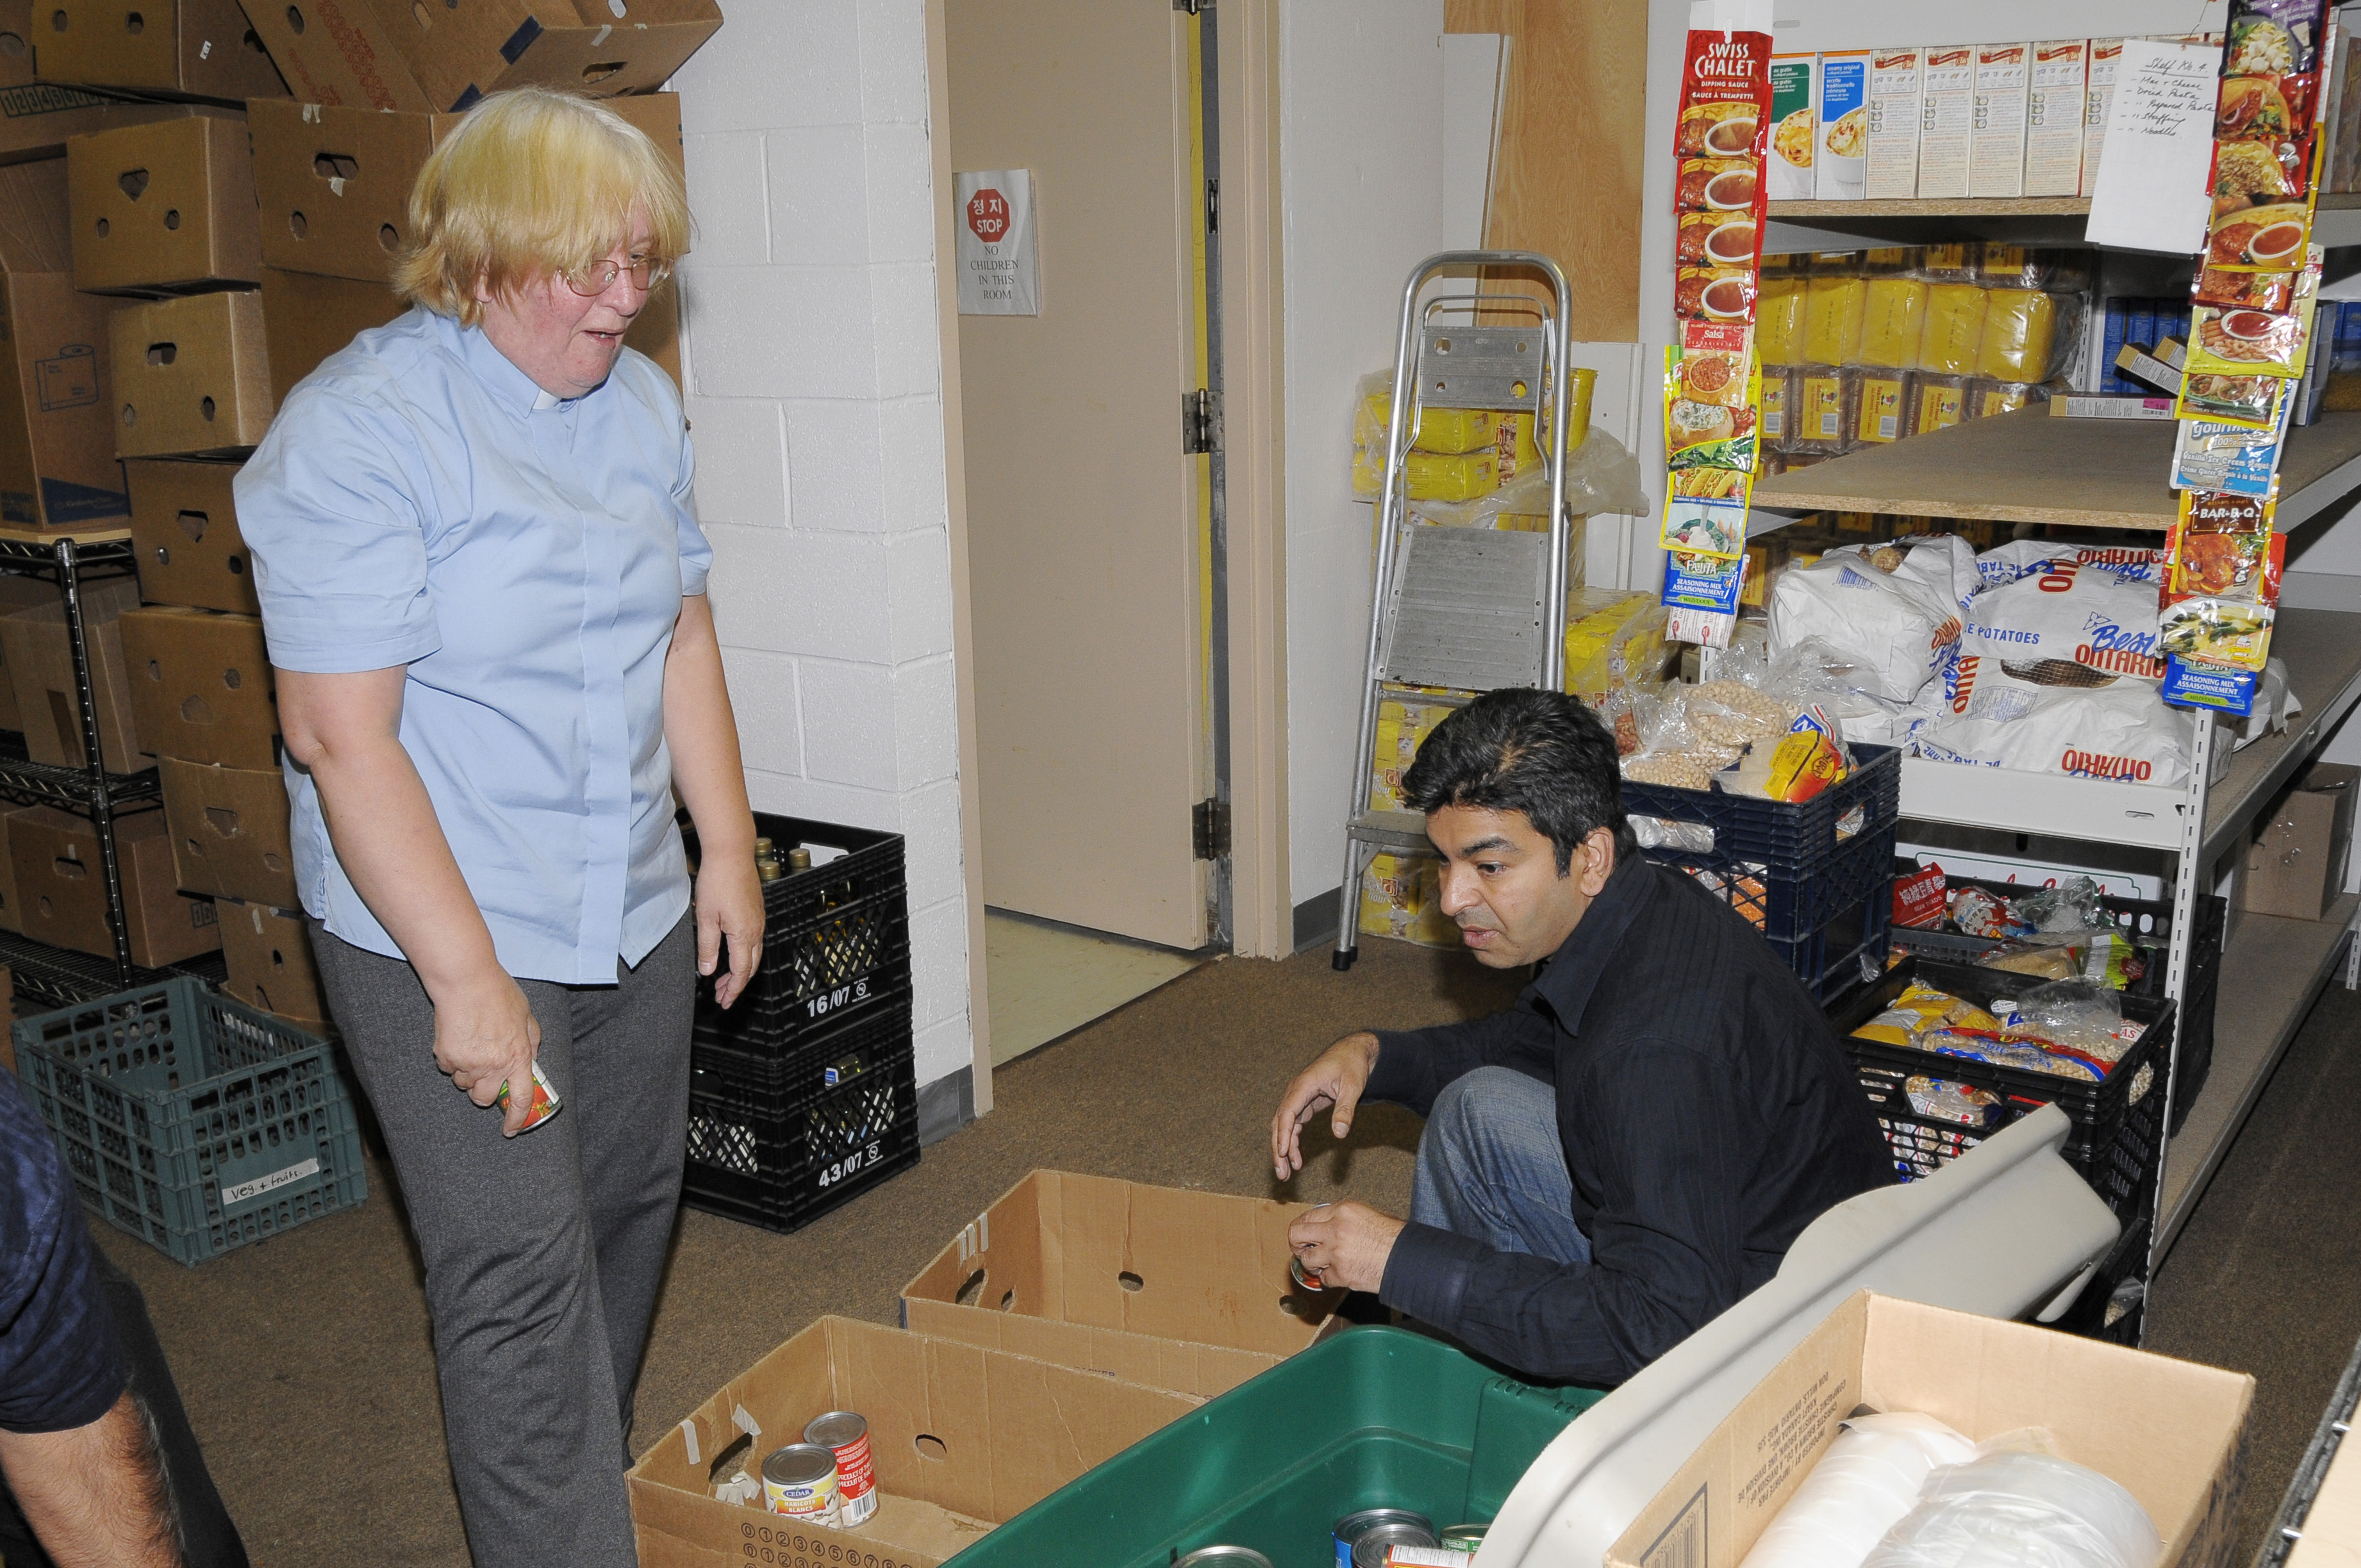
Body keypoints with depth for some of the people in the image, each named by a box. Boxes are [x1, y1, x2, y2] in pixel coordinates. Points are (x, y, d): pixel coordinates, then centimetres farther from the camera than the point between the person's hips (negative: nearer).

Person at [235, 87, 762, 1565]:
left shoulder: (640, 401, 6)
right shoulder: (357, 428, -17)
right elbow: (339, 732, -19)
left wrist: (729, 845, 10)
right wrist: (465, 976, -20)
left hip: (634, 914, 7)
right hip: (443, 927, -7)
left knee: (629, 1206, 19)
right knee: (520, 1271, -4)